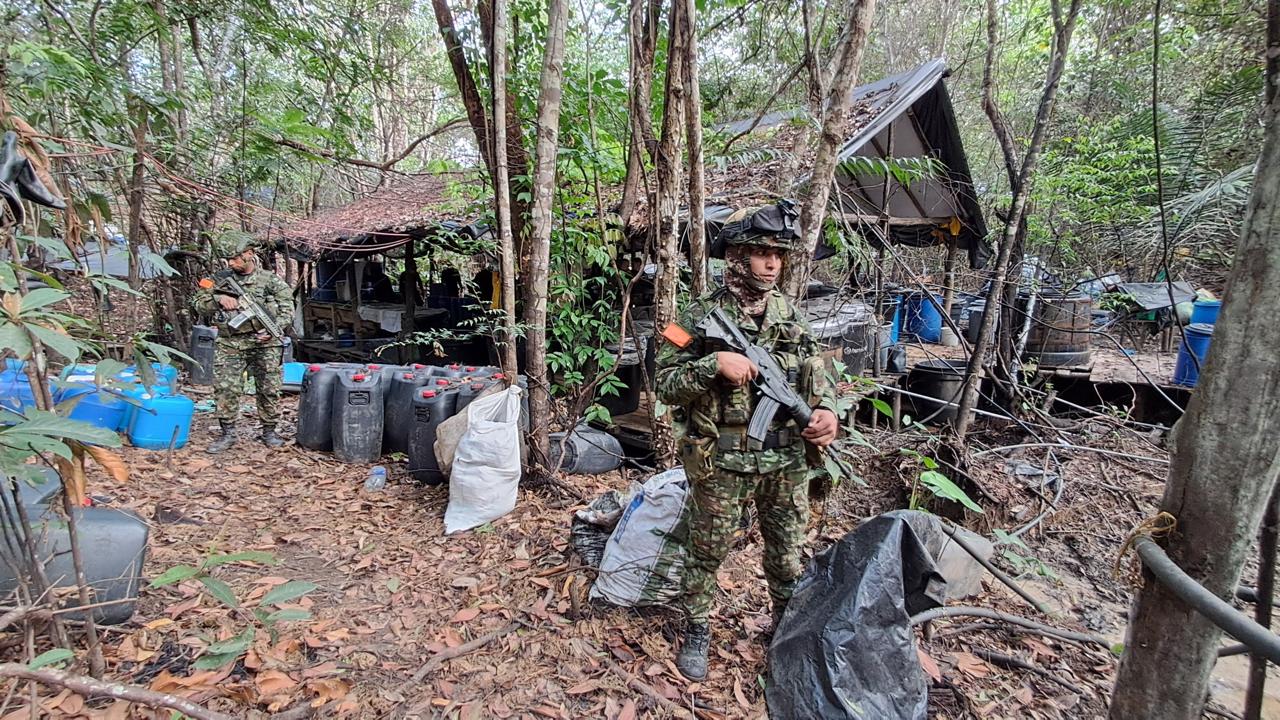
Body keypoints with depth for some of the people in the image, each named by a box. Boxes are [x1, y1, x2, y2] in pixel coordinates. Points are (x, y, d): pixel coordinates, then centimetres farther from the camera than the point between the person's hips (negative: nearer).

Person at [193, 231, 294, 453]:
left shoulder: (271, 280, 2)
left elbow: (287, 309, 3)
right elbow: (200, 305, 7)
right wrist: (218, 299, -13)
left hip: (264, 344, -1)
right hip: (229, 343, 2)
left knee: (269, 389, 3)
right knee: (225, 388, -3)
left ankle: (269, 431, 17)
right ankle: (228, 433, 9)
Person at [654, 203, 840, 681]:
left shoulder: (792, 315, 5)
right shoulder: (703, 315, -10)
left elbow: (818, 375, 12)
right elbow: (666, 384, -11)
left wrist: (827, 411, -7)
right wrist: (715, 364, -25)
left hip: (788, 462, 4)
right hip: (722, 463, -4)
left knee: (789, 557, 19)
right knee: (707, 552, 13)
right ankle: (697, 631, 36)